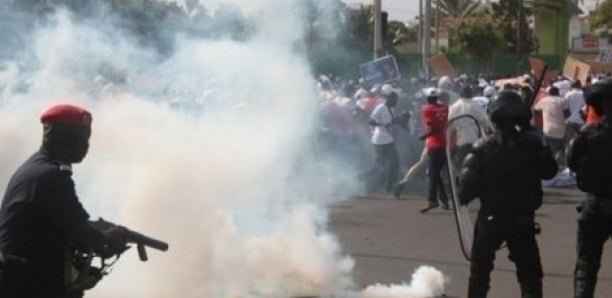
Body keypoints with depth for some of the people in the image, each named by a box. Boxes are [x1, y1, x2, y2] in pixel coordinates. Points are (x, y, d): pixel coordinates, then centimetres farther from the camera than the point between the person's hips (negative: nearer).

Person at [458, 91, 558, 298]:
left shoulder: (483, 148, -12)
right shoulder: (531, 143, -9)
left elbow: (469, 185, -15)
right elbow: (549, 170, 2)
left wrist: (463, 197, 5)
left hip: (490, 218, 0)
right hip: (523, 218, 1)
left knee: (480, 268, 17)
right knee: (529, 271, 10)